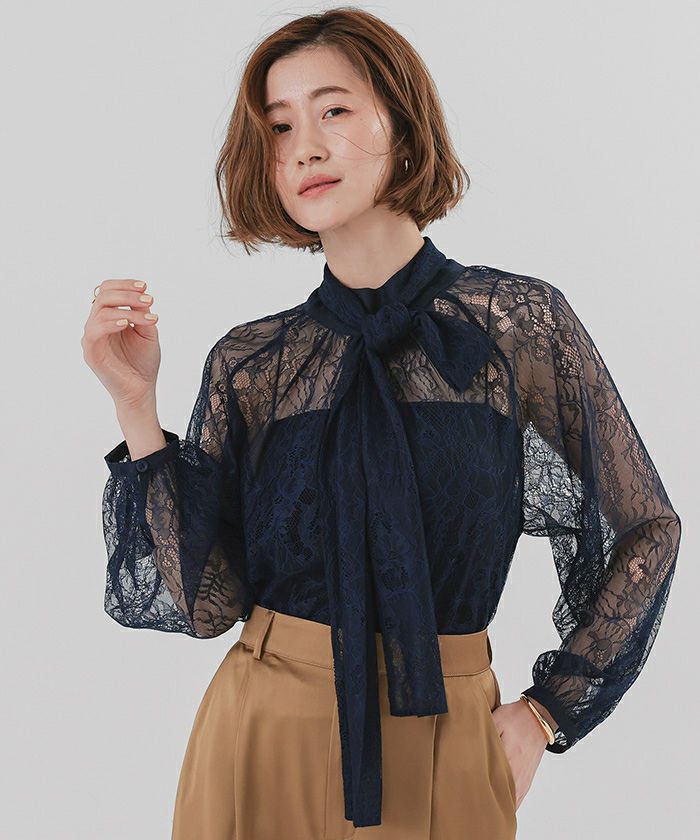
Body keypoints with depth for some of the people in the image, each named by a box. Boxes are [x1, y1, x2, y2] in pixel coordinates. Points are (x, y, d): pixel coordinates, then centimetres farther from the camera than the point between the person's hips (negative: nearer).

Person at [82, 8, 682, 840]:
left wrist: (545, 711, -1)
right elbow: (202, 599, -7)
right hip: (267, 742, 2)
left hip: (446, 751, -1)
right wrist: (136, 404, -11)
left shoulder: (521, 321, -7)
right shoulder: (248, 363, -2)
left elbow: (645, 529, 2)